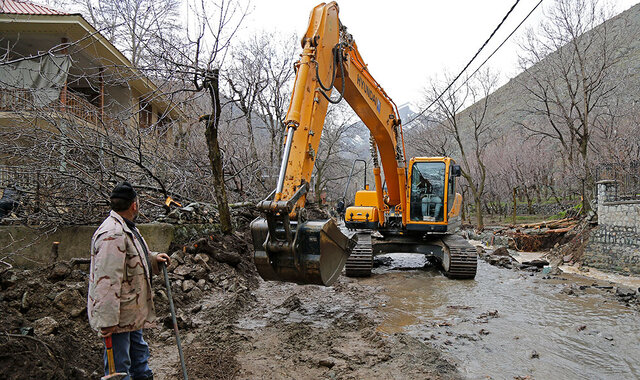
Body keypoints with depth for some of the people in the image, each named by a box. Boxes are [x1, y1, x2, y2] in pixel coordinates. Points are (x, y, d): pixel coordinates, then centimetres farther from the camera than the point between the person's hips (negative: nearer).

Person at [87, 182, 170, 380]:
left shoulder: (126, 227, 9)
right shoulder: (112, 235, -27)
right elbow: (107, 280, -30)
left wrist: (153, 258, 10)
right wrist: (107, 320, -30)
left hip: (133, 311, 11)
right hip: (119, 315, -11)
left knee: (139, 351, 27)